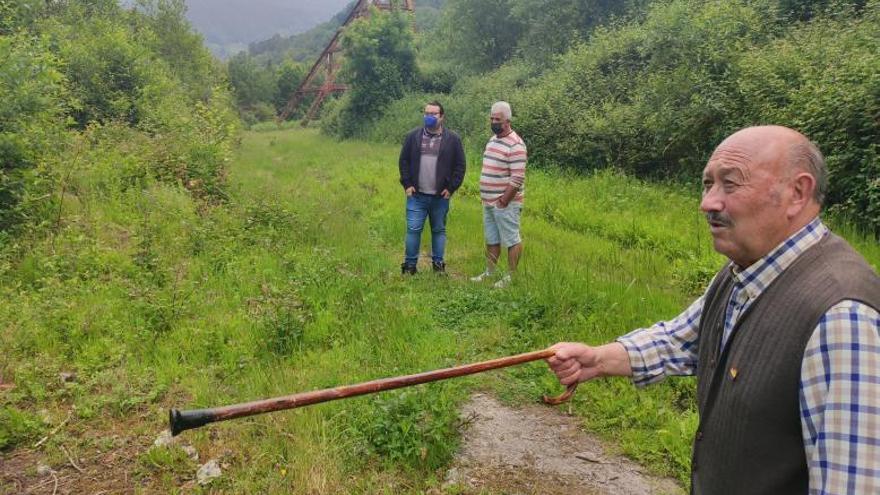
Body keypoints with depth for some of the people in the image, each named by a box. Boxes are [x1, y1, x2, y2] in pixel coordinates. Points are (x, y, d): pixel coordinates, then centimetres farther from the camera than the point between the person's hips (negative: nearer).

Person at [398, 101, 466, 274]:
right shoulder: (413, 136, 5)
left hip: (440, 196, 0)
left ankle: (438, 263, 21)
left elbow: (460, 166, 3)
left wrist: (451, 188, -4)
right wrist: (407, 184, -1)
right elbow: (404, 161, 8)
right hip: (417, 195, 0)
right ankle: (410, 264, 10)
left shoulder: (453, 139, 1)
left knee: (439, 230, 10)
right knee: (413, 229, 0)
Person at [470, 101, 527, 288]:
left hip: (504, 203, -9)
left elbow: (518, 178, -21)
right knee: (491, 239, 17)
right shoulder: (492, 140, 13)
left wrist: (504, 200, -19)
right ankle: (489, 272, 27)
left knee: (511, 240, 1)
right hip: (488, 202, 9)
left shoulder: (515, 144, -16)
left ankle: (510, 277, 8)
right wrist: (485, 196, 15)